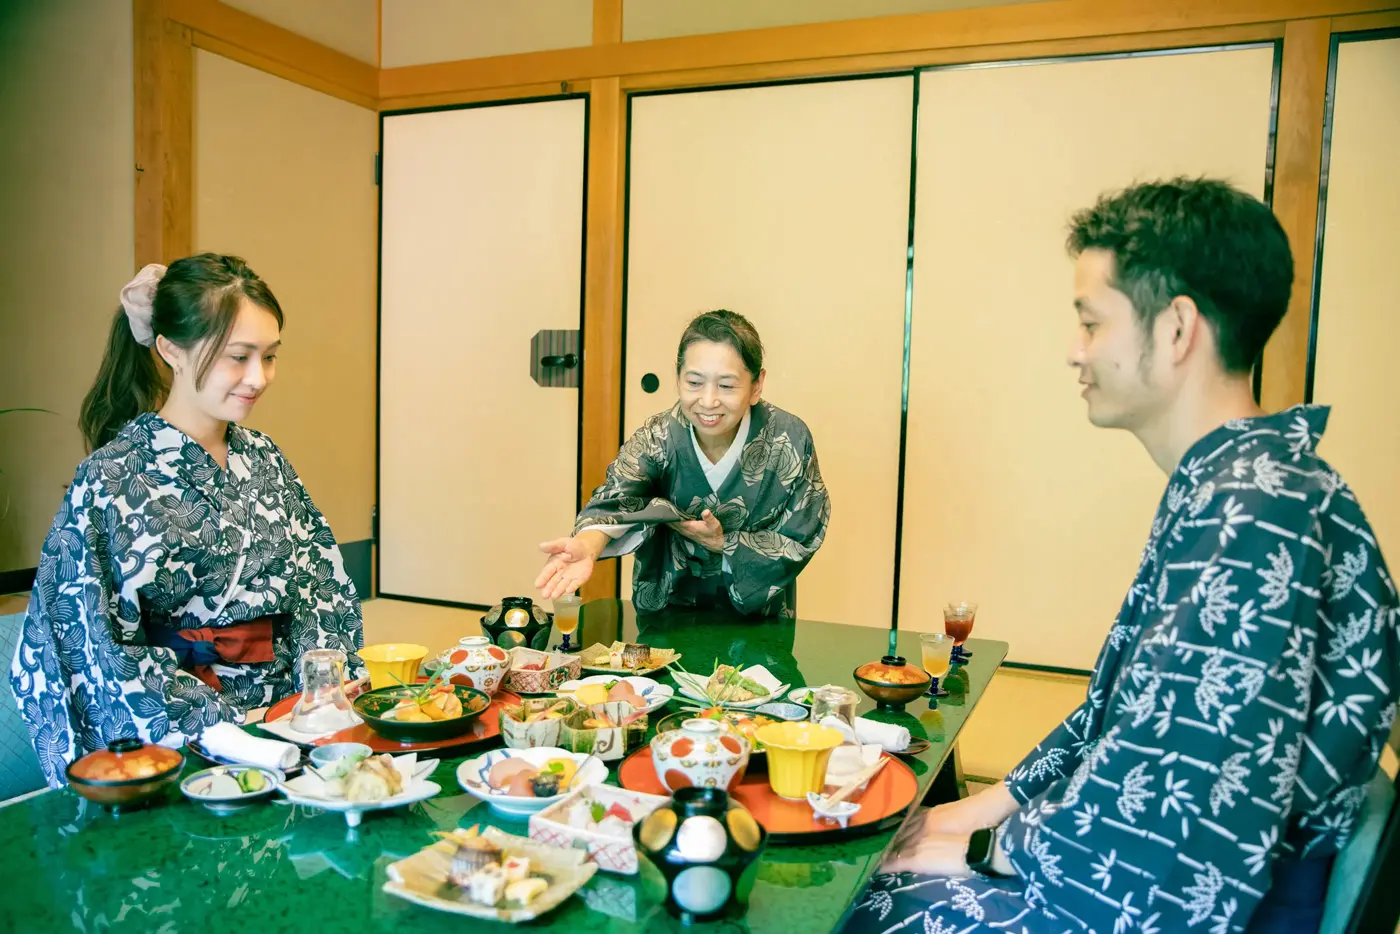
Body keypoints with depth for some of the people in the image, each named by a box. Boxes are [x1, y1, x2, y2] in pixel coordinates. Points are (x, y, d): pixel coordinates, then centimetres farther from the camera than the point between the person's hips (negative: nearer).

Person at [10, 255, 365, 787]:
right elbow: (107, 652, -11)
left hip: (284, 713, 6)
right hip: (173, 750, -5)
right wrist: (230, 728, -17)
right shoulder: (112, 479, -9)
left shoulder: (263, 459, 9)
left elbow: (318, 585, 9)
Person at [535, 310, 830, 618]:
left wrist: (723, 543, -22)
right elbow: (617, 499, -33)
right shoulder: (658, 438, -15)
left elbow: (798, 544, -10)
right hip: (664, 617, -1)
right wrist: (586, 546, -53)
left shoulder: (789, 440, -16)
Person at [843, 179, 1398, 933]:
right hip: (1138, 867, 9)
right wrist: (991, 805, 6)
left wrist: (989, 848, -14)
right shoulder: (1225, 490, 8)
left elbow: (1182, 816, -30)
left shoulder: (1257, 512, -26)